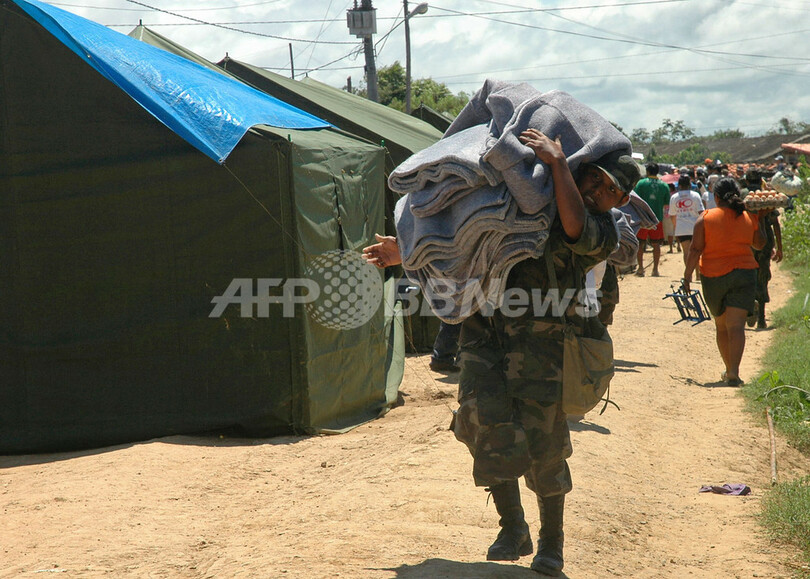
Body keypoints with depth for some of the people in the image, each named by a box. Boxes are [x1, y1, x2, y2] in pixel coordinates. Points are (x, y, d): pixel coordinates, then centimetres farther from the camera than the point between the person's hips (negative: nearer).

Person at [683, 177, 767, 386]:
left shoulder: (705, 219, -3)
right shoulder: (749, 218, 4)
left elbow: (695, 250, -8)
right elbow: (760, 244, 19)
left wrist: (687, 277, -3)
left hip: (714, 277, 0)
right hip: (744, 274, 1)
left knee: (721, 326, 16)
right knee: (736, 326, -6)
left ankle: (729, 370, 26)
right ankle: (734, 372, -21)